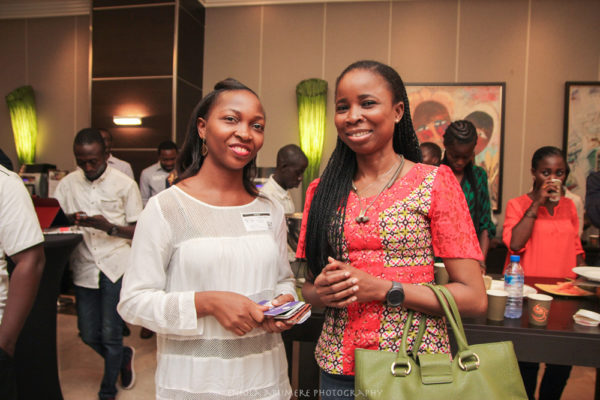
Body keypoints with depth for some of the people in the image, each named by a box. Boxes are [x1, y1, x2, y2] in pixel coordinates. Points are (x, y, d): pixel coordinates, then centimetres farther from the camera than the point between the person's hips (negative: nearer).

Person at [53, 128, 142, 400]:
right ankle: (124, 357, 42)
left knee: (111, 335, 4)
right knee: (88, 335, 12)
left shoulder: (125, 184, -3)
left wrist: (109, 227, -20)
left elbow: (138, 231, -1)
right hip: (84, 267, 4)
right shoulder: (67, 184, 6)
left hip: (115, 267, -3)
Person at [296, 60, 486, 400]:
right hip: (338, 367, 3)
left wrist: (382, 289, -19)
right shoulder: (322, 191, 1)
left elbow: (474, 299, -10)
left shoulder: (435, 182, -8)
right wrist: (321, 292, -12)